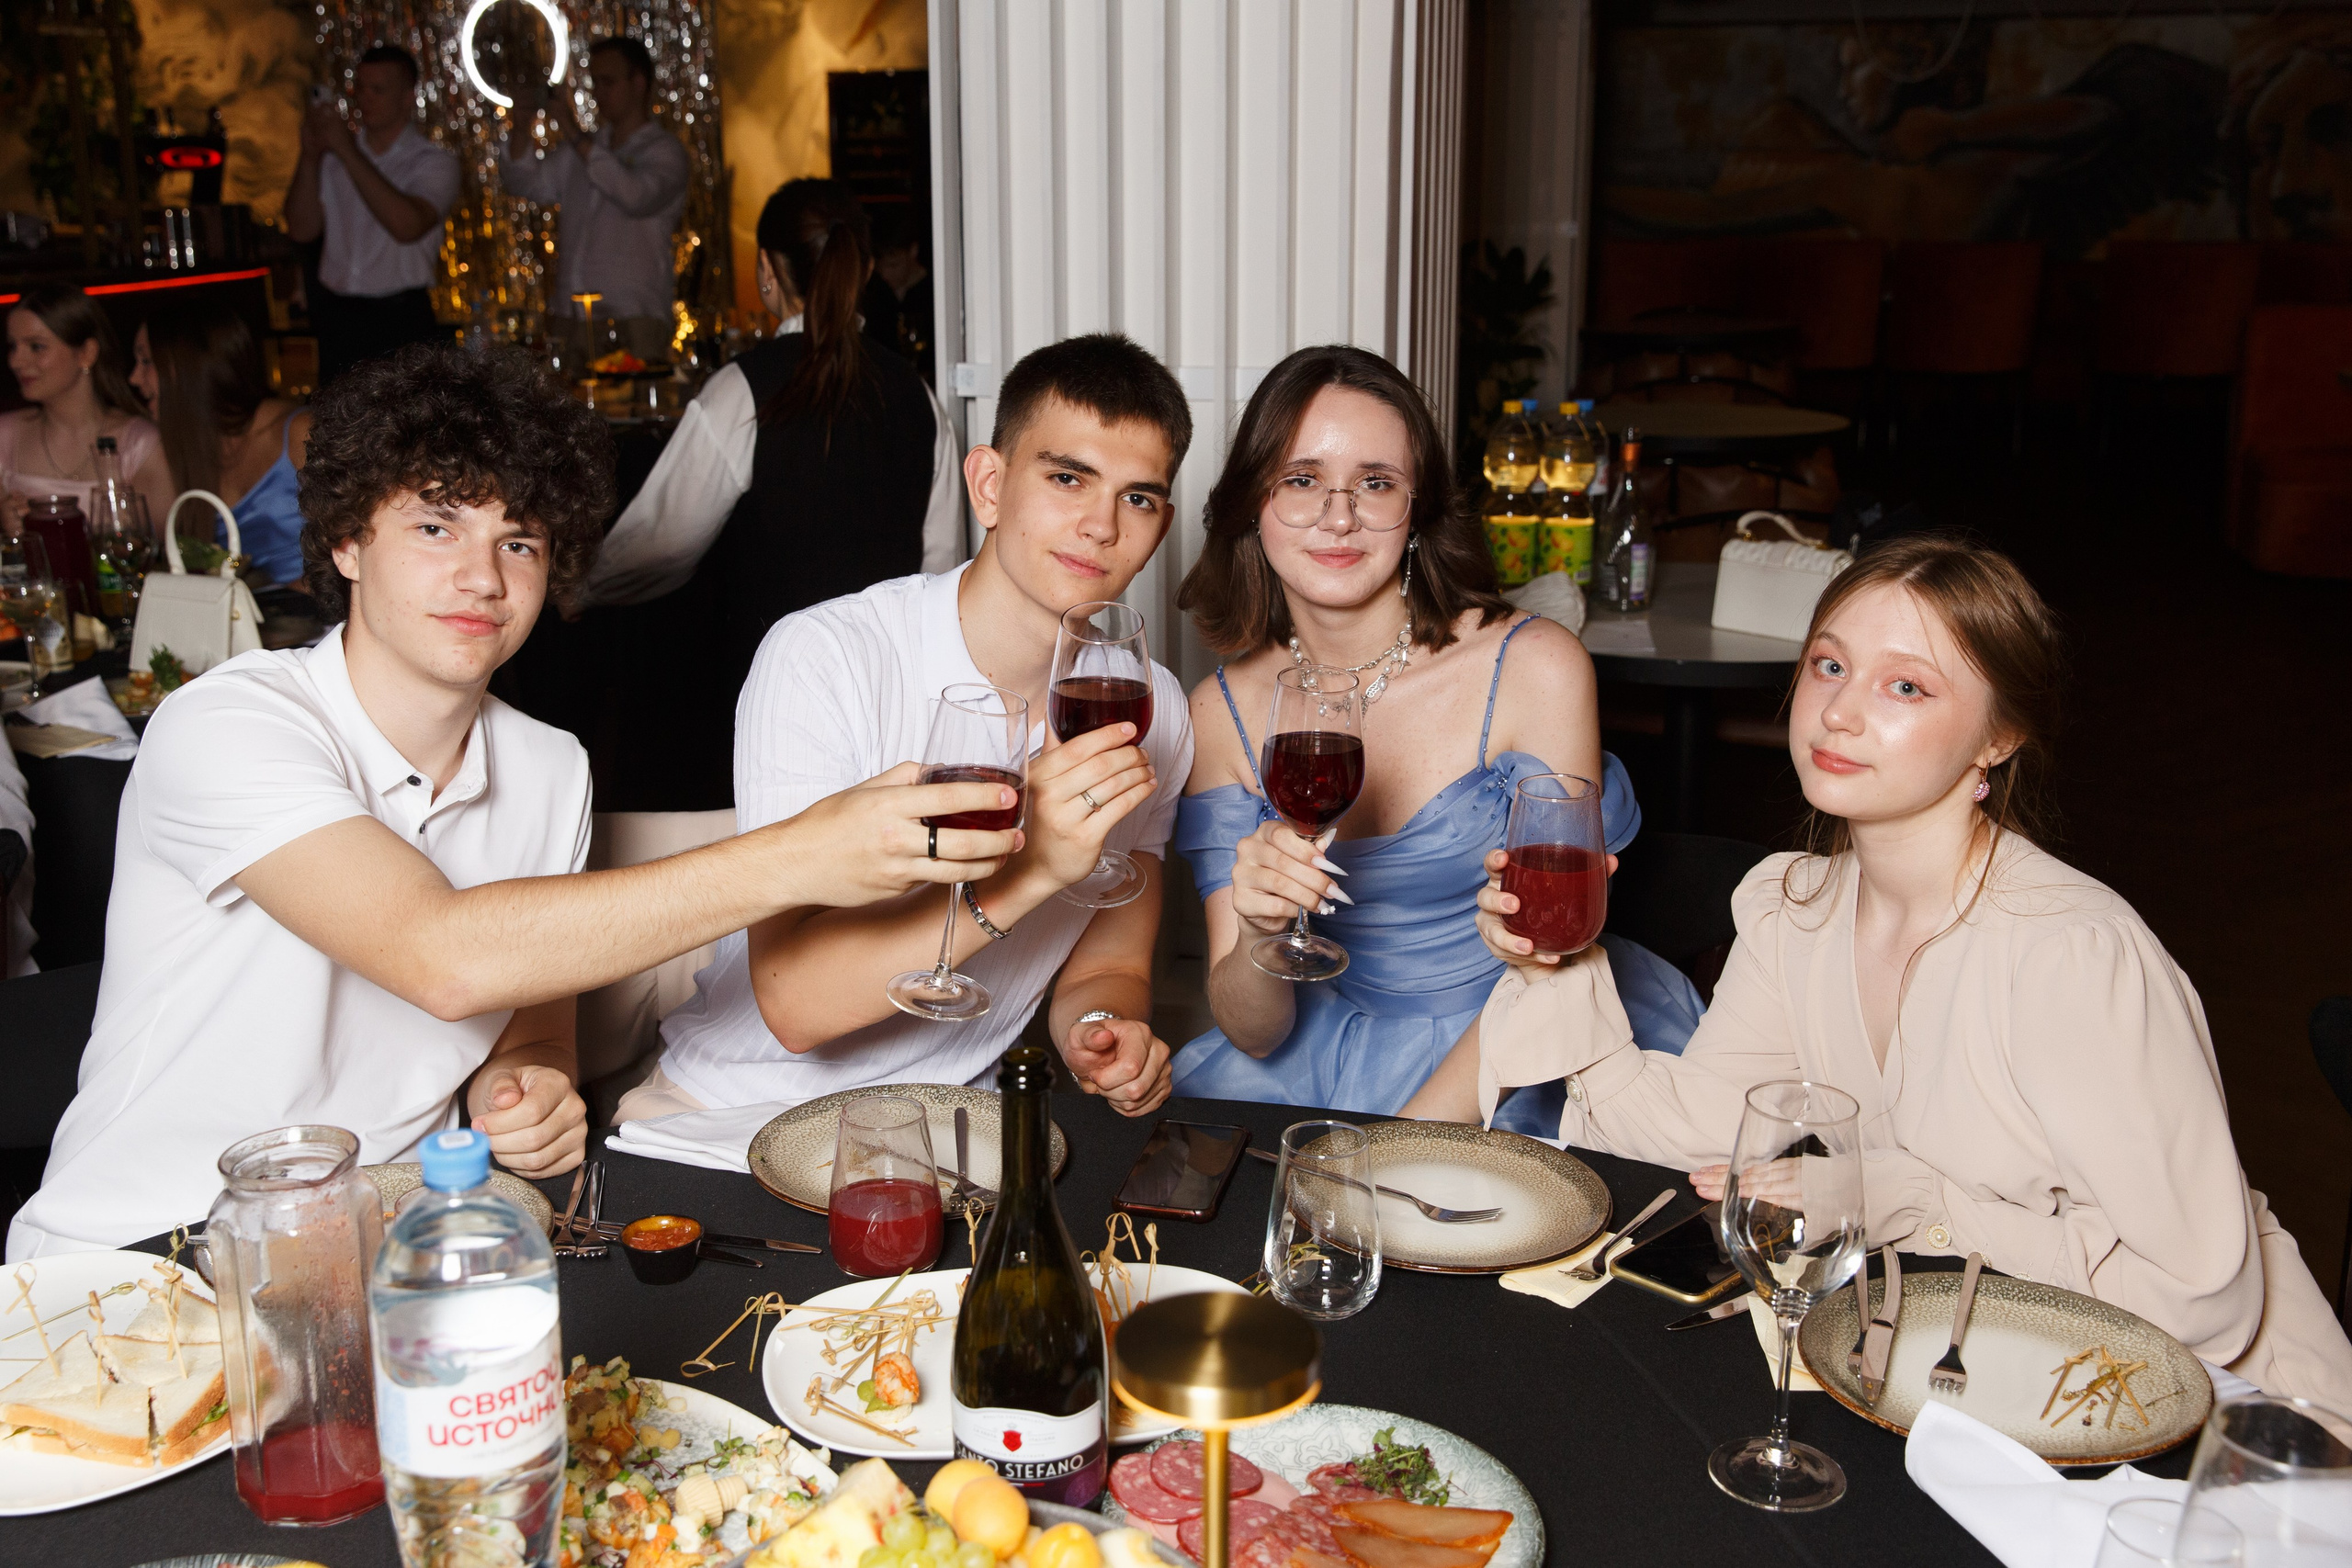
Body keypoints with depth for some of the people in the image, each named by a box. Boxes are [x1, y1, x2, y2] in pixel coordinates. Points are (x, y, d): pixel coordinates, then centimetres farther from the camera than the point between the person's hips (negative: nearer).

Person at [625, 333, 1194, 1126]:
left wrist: (1102, 1033, -16)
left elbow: (1107, 967, 9)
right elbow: (793, 1003, -23)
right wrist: (1028, 871, -34)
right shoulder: (821, 658, -17)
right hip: (731, 1112, -5)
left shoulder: (1149, 711, 0)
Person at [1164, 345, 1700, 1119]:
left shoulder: (1537, 669, -12)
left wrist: (1413, 1136, -20)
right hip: (1340, 1051, 3)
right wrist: (1261, 940, -25)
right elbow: (1250, 1033, -3)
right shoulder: (1222, 713, -2)